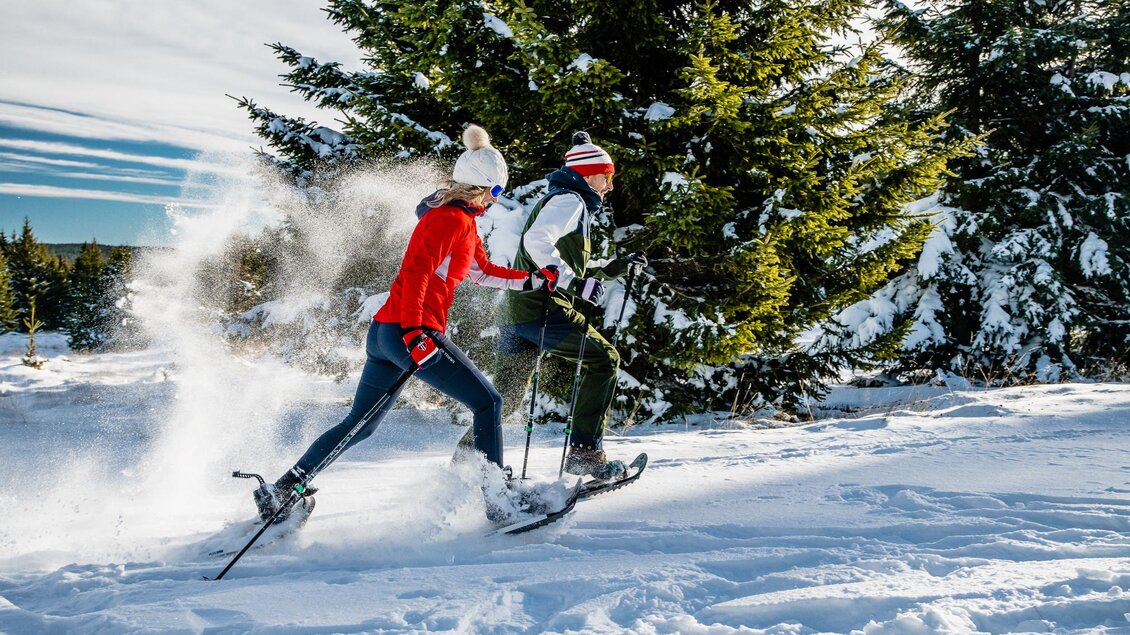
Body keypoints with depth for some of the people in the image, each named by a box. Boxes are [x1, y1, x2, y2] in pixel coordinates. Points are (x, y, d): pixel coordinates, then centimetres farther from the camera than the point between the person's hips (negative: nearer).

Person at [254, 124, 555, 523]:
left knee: (359, 424, 15)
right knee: (488, 402, -1)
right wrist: (414, 330, -31)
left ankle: (283, 489, 16)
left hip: (385, 330, 10)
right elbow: (416, 272, -21)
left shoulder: (463, 221, 21)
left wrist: (534, 280, 29)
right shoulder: (452, 218, -9)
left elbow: (481, 271, 32)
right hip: (412, 330, -10)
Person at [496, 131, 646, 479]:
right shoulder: (569, 201, -5)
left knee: (508, 389, 18)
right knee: (604, 359, -4)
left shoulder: (563, 201, 27)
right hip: (543, 310, -10)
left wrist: (614, 266, 25)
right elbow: (537, 240, -24)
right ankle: (585, 450, -8)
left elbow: (571, 264, 33)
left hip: (515, 312, 10)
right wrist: (571, 280, -32)